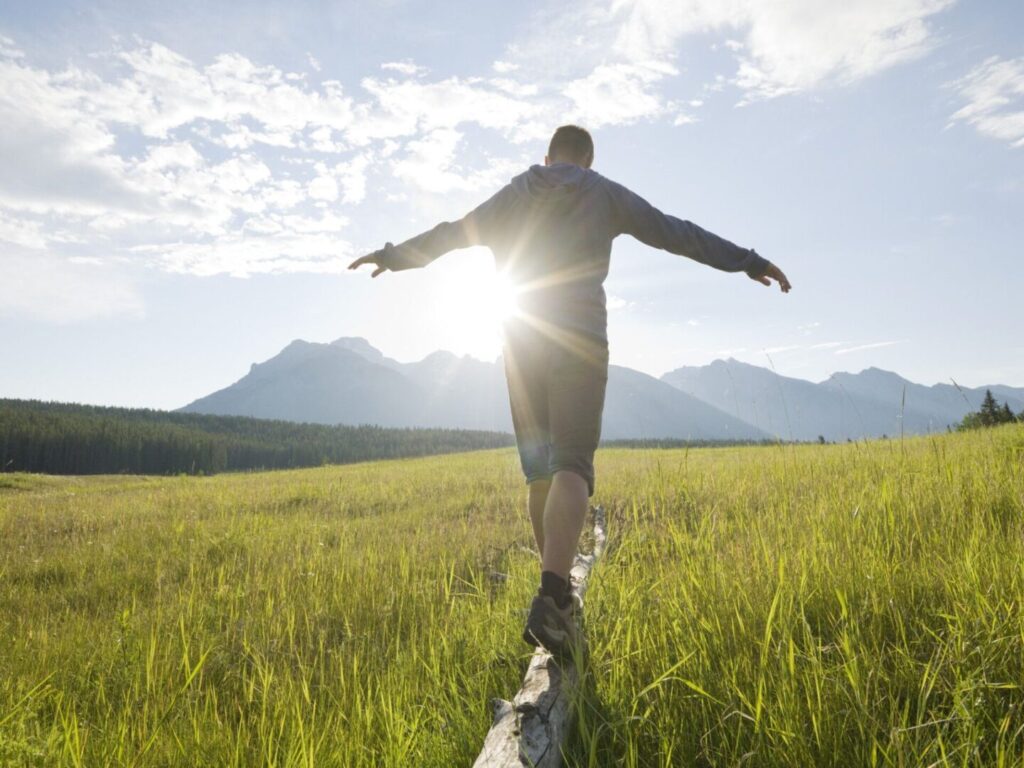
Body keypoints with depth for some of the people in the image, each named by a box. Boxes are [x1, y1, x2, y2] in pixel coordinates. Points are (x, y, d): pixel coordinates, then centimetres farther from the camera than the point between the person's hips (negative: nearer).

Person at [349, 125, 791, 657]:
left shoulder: (514, 194, 16)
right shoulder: (605, 194, 10)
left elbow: (450, 233, 23)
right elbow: (676, 233, 10)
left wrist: (394, 256, 38)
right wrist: (748, 262, 16)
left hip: (522, 342, 3)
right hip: (579, 342, -3)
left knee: (540, 468, 11)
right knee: (571, 466, -12)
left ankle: (558, 595, 17)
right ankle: (549, 601, -29)